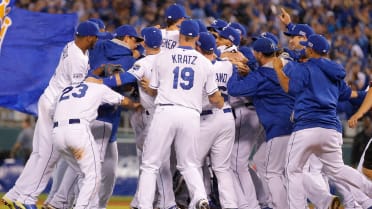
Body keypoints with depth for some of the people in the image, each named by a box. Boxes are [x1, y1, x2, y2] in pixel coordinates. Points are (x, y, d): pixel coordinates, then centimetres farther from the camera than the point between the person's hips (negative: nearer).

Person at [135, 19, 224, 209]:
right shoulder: (205, 63, 8)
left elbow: (153, 89, 14)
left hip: (165, 111, -2)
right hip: (191, 115, 2)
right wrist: (220, 103, 38)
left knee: (150, 164, 5)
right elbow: (215, 97, 15)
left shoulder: (163, 57, 5)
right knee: (188, 164, 15)